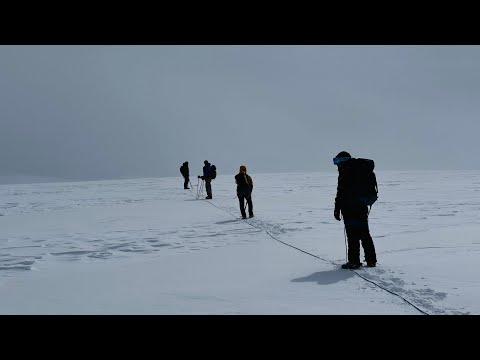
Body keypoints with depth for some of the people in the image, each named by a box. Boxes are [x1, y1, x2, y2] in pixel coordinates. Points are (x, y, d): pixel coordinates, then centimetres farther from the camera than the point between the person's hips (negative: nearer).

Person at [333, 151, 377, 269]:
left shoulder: (345, 173, -13)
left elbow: (341, 193, -17)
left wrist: (337, 209, -12)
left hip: (350, 210, -9)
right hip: (362, 209, 9)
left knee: (353, 237, -3)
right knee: (365, 235, 15)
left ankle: (354, 261, -1)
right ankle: (371, 261, 20)